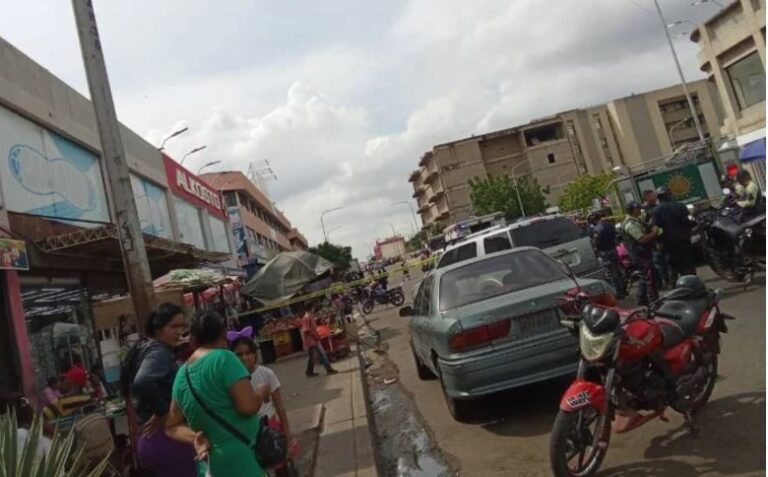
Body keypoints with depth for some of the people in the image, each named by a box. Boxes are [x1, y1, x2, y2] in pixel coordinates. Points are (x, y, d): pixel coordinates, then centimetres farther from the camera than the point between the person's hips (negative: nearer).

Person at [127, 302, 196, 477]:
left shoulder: (146, 348, 12)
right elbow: (143, 382, -35)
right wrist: (162, 413, -21)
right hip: (167, 438, -10)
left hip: (151, 438, 10)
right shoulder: (159, 352, -16)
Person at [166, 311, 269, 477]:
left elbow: (172, 427, 14)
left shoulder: (182, 374, 9)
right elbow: (248, 406, -22)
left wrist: (194, 437, -1)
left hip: (212, 463, 8)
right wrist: (262, 393, -2)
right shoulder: (223, 358, -13)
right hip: (243, 458, -7)